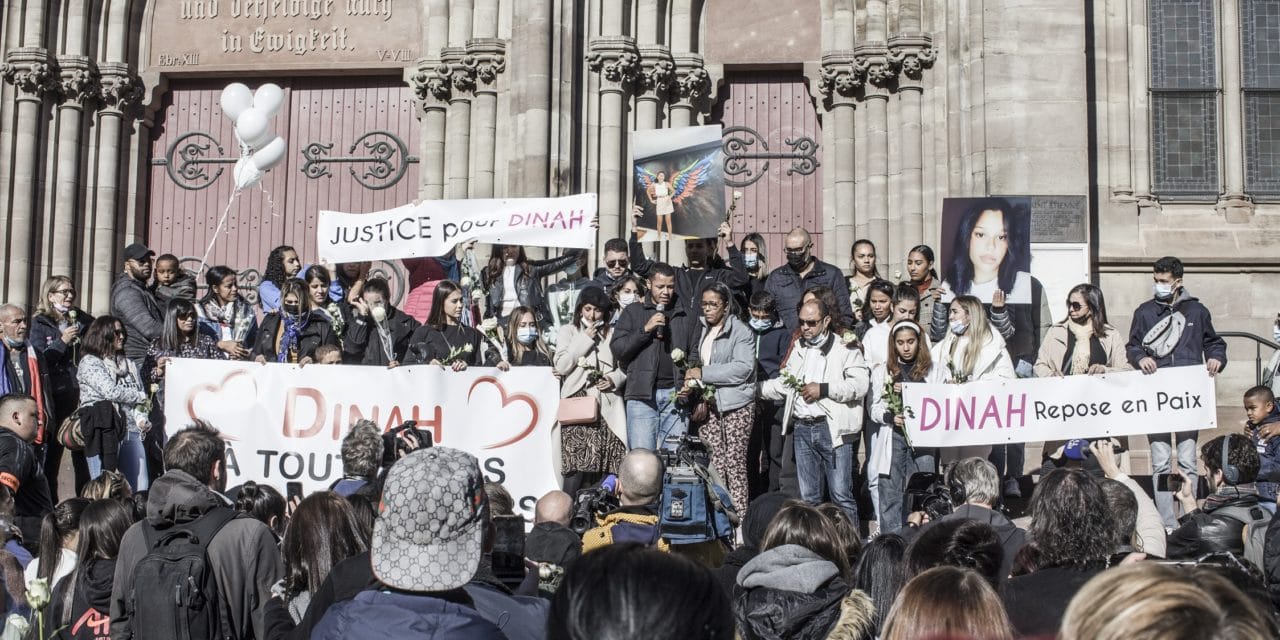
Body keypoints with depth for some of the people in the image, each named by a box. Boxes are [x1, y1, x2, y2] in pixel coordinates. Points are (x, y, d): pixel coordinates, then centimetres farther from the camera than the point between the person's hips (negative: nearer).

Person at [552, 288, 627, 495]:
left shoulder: (612, 334, 15)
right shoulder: (568, 331, 12)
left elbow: (624, 367, 17)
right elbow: (561, 366, 0)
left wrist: (614, 379, -4)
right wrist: (585, 340, -1)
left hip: (606, 406, 2)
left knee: (607, 466, -4)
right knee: (576, 464, -13)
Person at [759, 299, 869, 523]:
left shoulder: (845, 347, -1)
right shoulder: (798, 348, 19)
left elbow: (860, 385, -12)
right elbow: (784, 384, 26)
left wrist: (823, 389, -14)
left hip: (832, 428, -6)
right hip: (802, 428, 6)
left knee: (841, 494, -6)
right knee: (808, 496, 10)